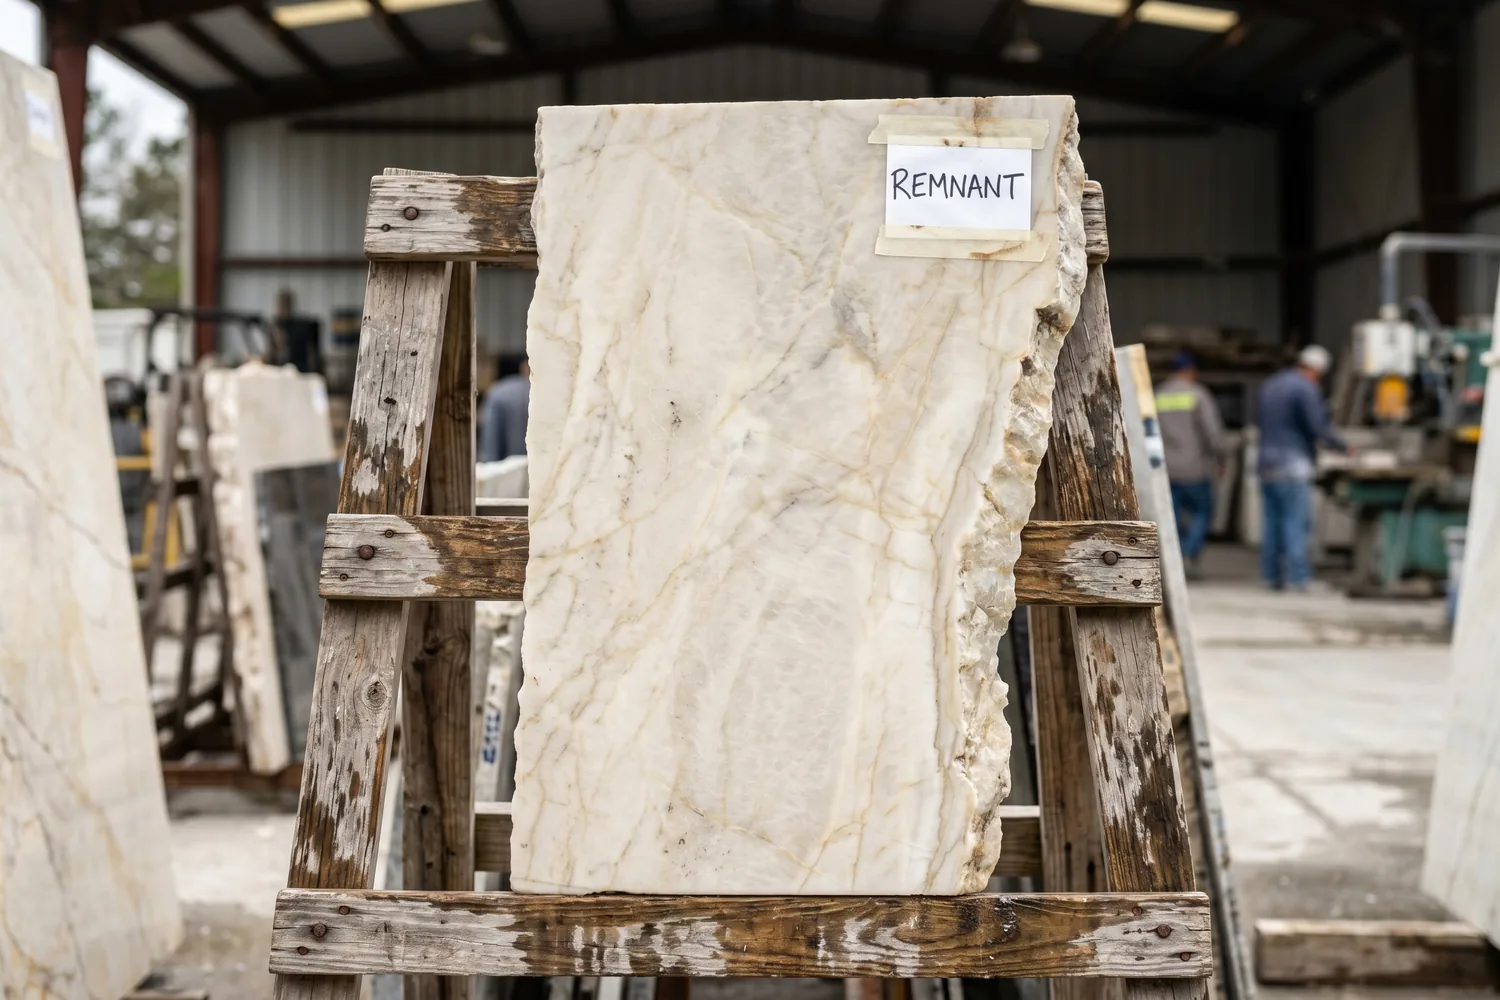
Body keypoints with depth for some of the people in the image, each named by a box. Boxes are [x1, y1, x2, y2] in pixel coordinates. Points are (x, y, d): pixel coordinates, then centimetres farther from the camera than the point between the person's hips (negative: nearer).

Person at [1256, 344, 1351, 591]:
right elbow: (1318, 427, -14)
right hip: (1294, 464, -7)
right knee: (1296, 521, -6)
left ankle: (1272, 575, 10)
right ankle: (1298, 577, -9)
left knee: (1271, 521, 8)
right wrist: (1344, 447, -4)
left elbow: (1259, 422, 22)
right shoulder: (1307, 389, -10)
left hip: (1267, 462, 7)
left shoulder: (1268, 386, 15)